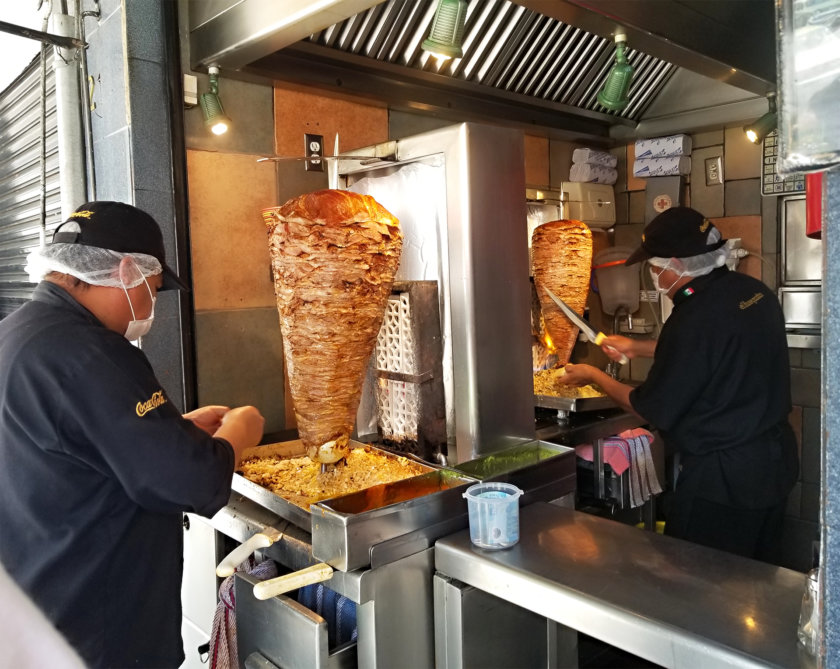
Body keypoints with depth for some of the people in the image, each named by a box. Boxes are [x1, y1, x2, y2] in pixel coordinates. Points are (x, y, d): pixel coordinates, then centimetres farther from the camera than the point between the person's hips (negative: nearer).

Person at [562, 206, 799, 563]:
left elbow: (654, 409, -16)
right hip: (775, 463, 9)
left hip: (722, 480, -9)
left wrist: (594, 376, -1)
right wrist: (637, 347, 19)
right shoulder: (754, 291, 0)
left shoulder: (693, 319, -27)